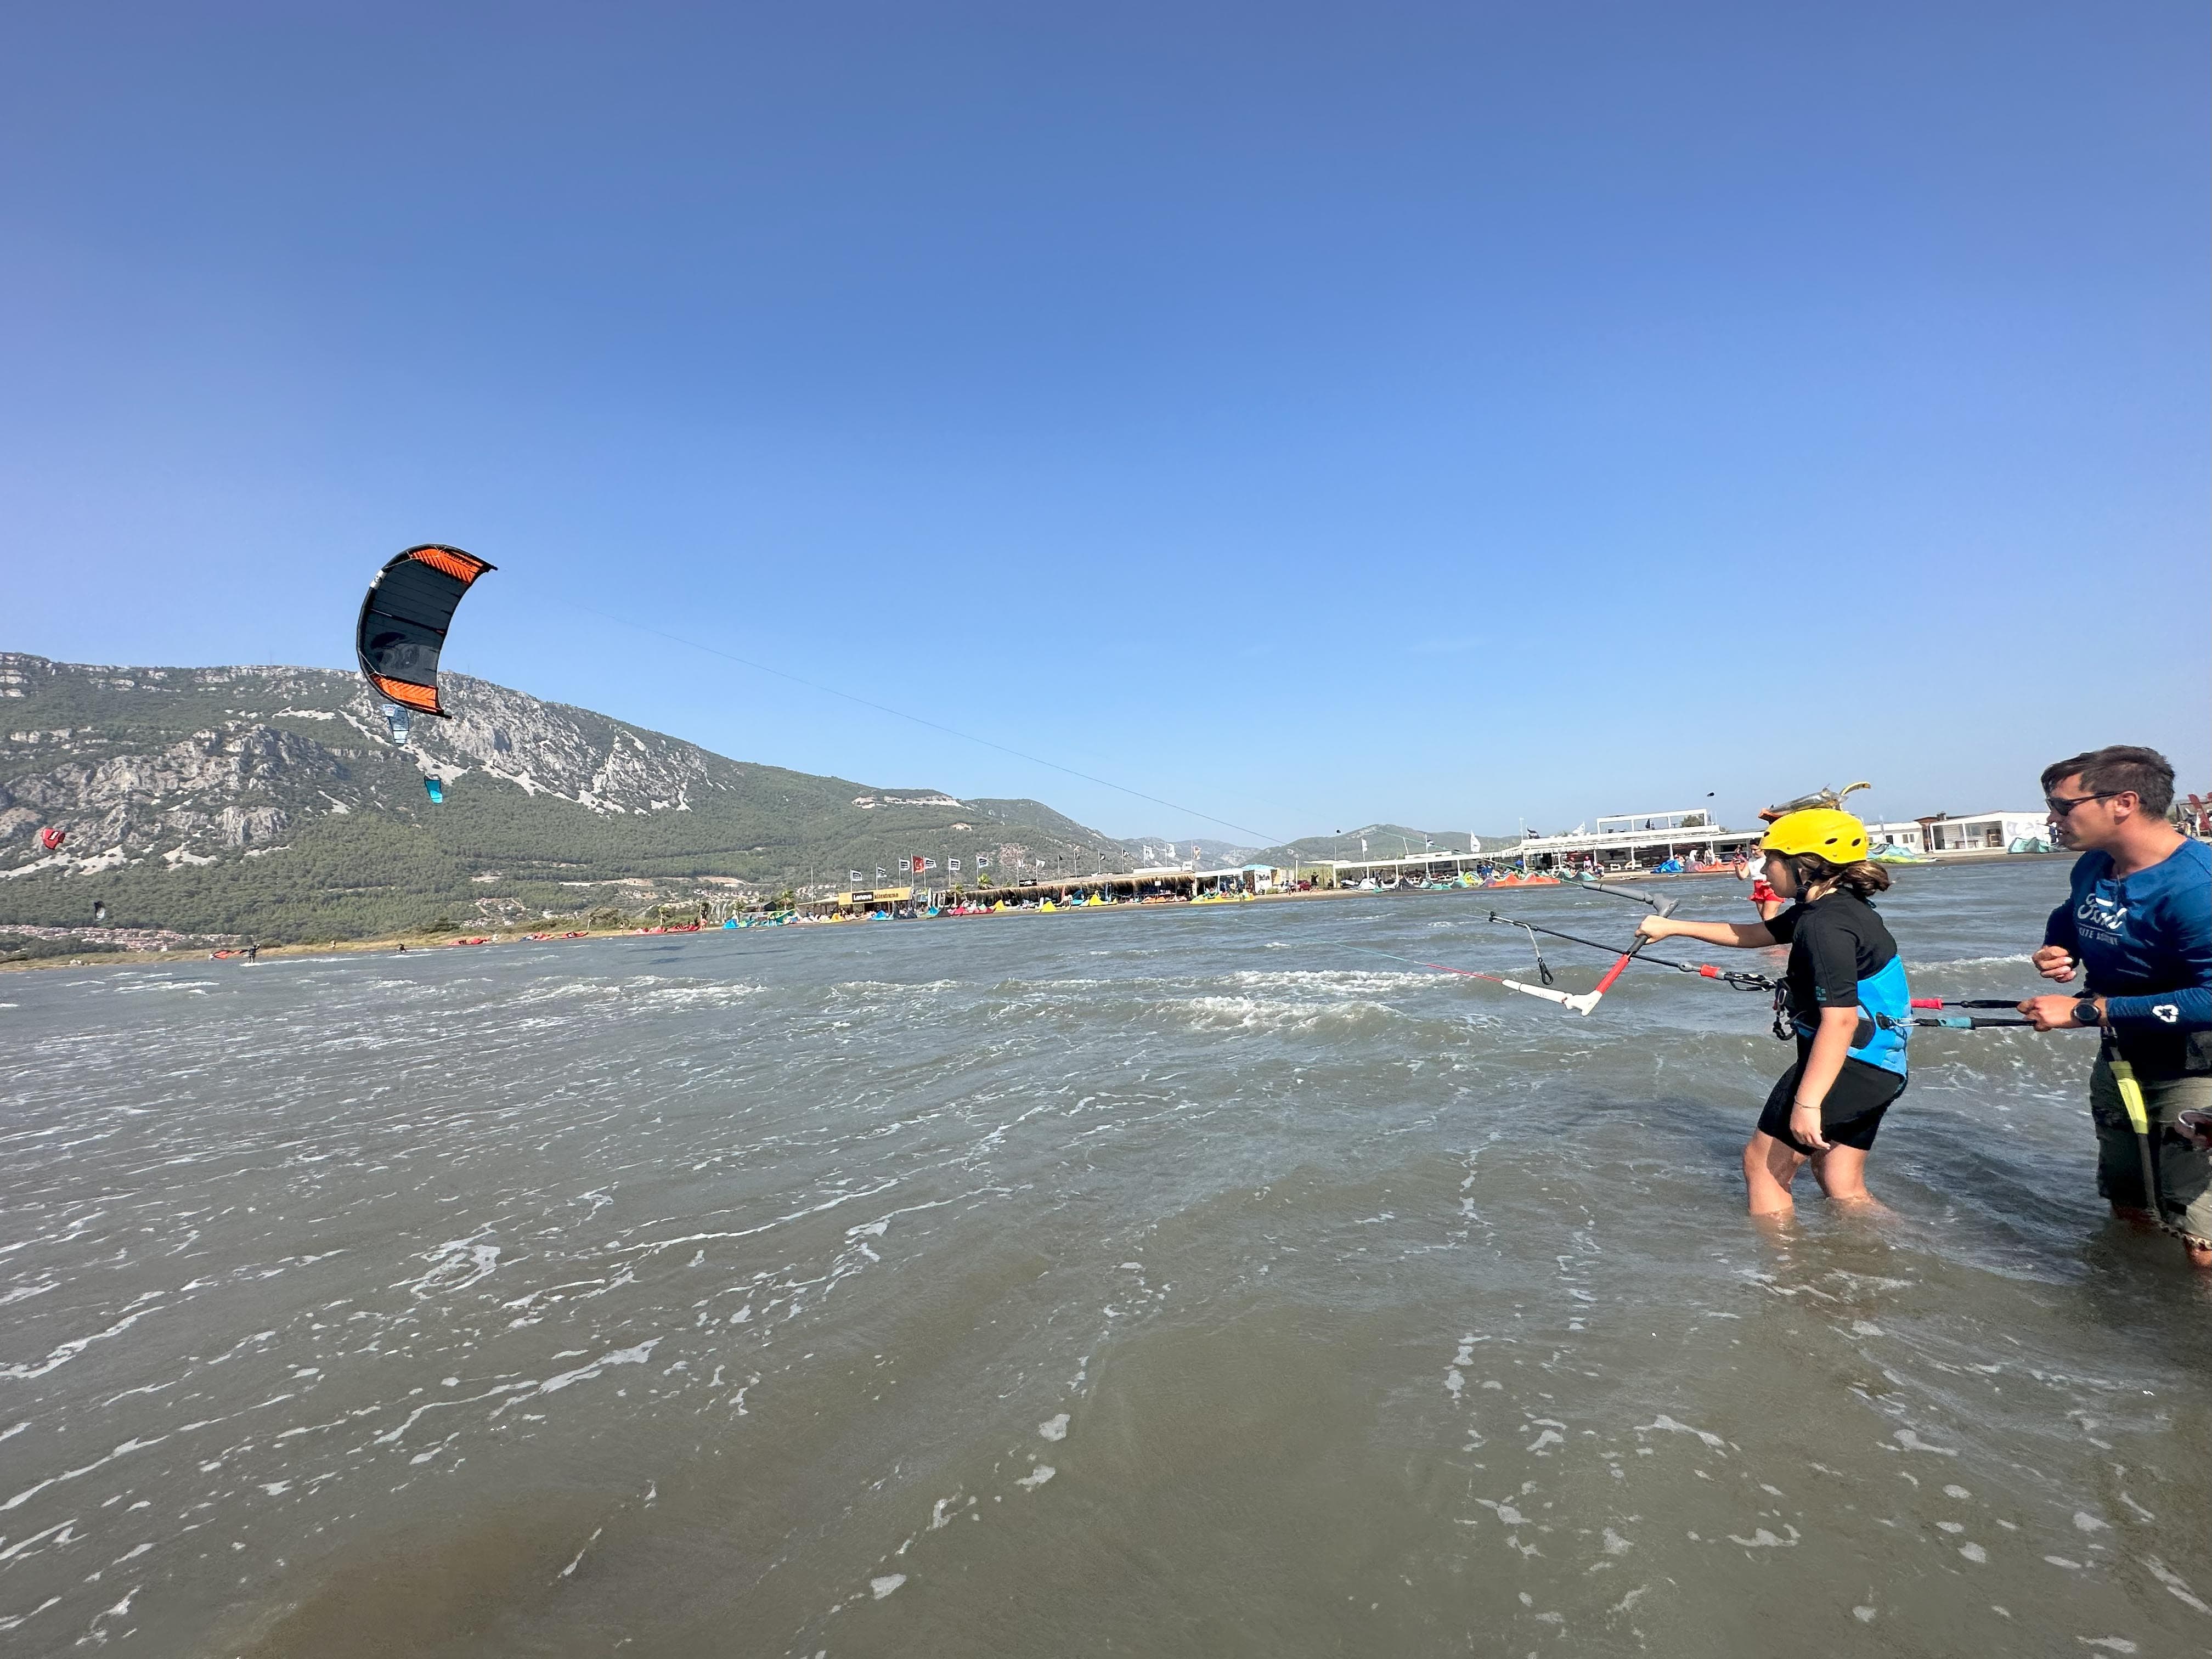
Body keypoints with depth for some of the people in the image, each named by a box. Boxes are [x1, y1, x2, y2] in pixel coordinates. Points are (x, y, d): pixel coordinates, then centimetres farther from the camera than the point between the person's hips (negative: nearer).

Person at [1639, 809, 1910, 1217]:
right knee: (1843, 1187, 19)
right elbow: (1751, 934, 22)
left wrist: (1807, 1102, -29)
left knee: (1763, 1165, 4)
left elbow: (1840, 1019, -29)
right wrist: (1672, 927, 23)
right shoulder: (1830, 908, 9)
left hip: (1845, 1065, -10)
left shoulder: (1826, 924, -22)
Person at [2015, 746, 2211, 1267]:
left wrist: (2085, 1011, -32)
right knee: (2129, 1210, 23)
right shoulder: (2093, 868, -1)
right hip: (2121, 1061, 8)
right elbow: (2068, 919, 21)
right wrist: (2056, 951, -1)